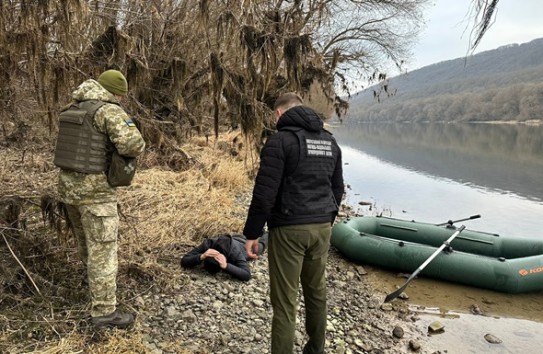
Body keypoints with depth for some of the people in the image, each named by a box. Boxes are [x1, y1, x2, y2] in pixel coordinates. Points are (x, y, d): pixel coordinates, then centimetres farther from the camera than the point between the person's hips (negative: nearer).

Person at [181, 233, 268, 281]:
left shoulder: (236, 253, -51)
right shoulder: (207, 244, -42)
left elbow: (247, 276, -57)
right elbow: (184, 262, -42)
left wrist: (226, 266, -69)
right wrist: (201, 256, -61)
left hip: (245, 246, -1)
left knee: (259, 246, 35)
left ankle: (266, 235, 63)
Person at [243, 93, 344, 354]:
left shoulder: (280, 140, -10)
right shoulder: (330, 141, 12)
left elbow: (265, 192, -15)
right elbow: (337, 188, 18)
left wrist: (252, 233, -7)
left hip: (289, 228, -7)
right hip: (322, 227, 7)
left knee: (284, 300, 1)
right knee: (316, 290, 20)